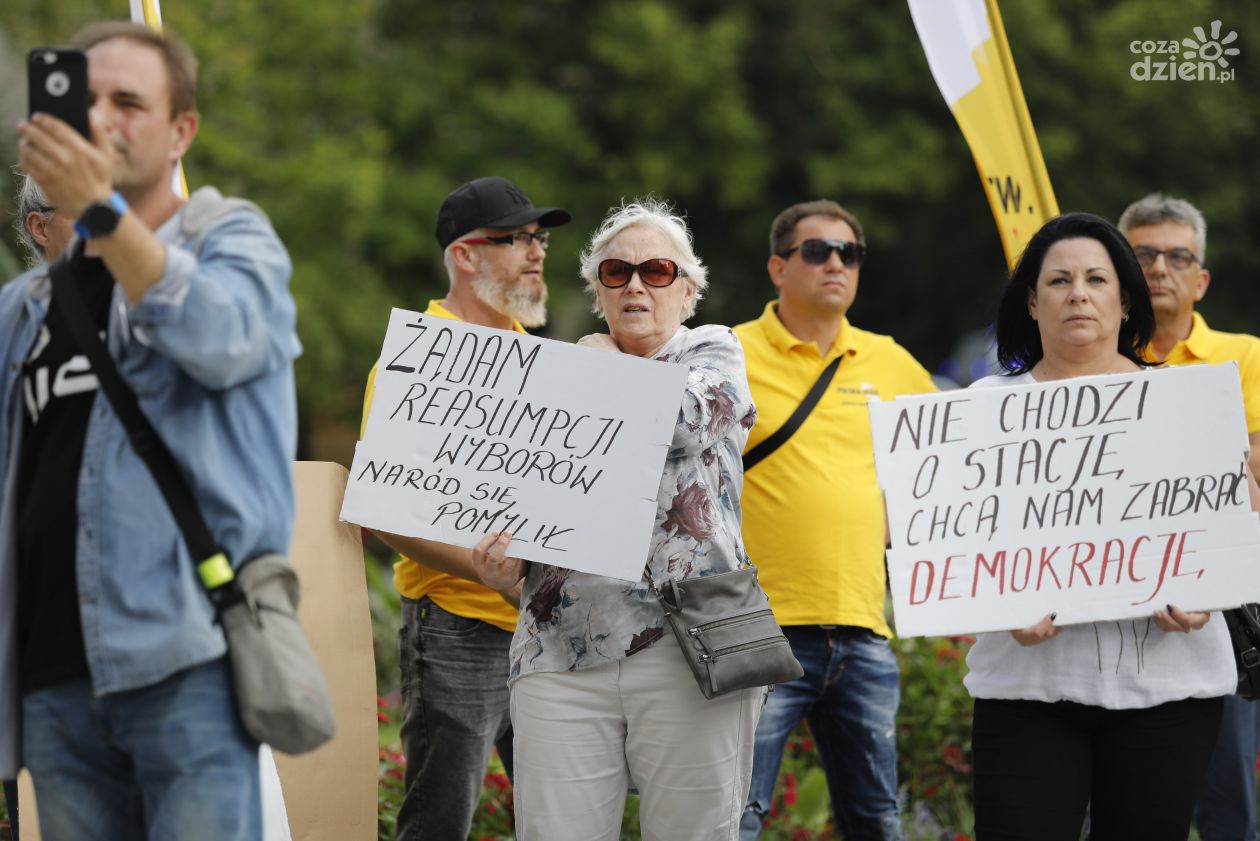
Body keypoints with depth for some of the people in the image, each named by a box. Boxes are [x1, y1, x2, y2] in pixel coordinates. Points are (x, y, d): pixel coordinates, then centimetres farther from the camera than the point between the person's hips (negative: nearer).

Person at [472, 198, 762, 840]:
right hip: (564, 649, 3)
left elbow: (679, 419, -13)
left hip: (688, 644, -2)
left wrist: (607, 362, 5)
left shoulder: (713, 353, 10)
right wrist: (498, 565, -5)